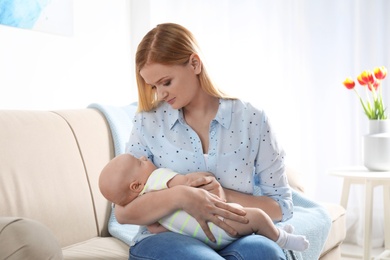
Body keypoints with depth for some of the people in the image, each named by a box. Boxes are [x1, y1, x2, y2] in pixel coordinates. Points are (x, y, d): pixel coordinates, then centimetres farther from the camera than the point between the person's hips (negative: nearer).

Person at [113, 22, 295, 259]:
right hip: (167, 239, -1)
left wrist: (227, 196, -15)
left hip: (234, 240, 2)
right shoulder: (148, 123, 3)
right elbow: (123, 212, -2)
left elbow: (282, 206, 5)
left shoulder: (252, 119, 1)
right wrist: (179, 196, -22)